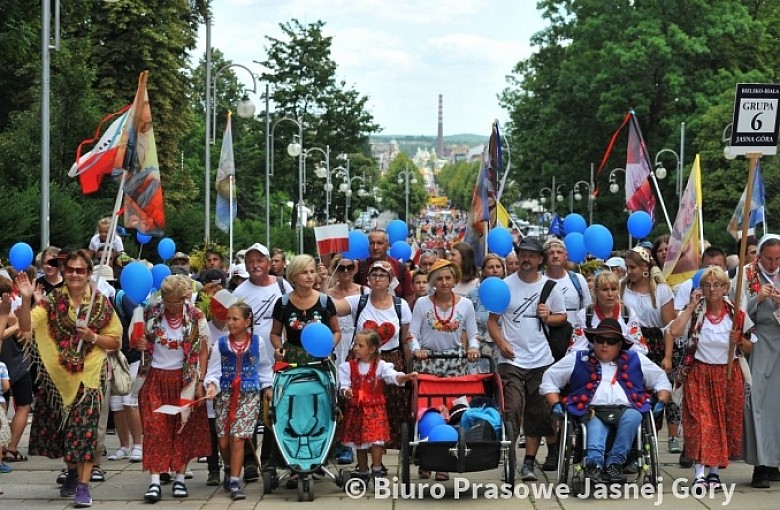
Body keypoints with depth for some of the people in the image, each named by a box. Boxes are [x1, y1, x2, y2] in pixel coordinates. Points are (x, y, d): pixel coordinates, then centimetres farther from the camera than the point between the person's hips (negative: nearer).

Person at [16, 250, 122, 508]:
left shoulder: (101, 303, 0)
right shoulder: (52, 301, 1)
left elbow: (115, 342, 4)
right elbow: (26, 327, -13)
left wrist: (92, 337, -13)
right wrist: (26, 299, -27)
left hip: (87, 377, -2)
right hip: (56, 376, 2)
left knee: (85, 430, -9)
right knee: (61, 429, 12)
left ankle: (83, 485, -8)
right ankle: (72, 473, 35)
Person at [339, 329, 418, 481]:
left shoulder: (380, 366, -1)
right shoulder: (348, 366, 4)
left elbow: (394, 376, -16)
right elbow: (343, 386, -3)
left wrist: (407, 377, -37)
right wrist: (345, 392, -27)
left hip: (375, 410, -2)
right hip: (356, 410, 2)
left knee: (376, 441, -16)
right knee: (360, 444, 9)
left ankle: (377, 472, -8)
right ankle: (363, 474, 20)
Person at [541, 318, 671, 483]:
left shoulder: (635, 360, 27)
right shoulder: (578, 360, 24)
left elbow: (661, 379, 32)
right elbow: (549, 378, 23)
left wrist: (661, 401, 13)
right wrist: (555, 404, 7)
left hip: (626, 409, 2)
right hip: (593, 412, -1)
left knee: (632, 416, -36)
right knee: (595, 426, -37)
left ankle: (614, 462, -36)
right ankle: (594, 463, -60)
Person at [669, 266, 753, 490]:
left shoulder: (737, 316, 0)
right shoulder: (694, 312, -3)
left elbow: (749, 349, 9)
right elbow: (675, 330, -22)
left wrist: (739, 341, -13)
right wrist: (692, 306, -15)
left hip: (728, 376, 2)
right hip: (699, 375, -2)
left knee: (723, 423, 5)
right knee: (700, 423, -9)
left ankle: (714, 471, 17)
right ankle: (699, 474, -10)